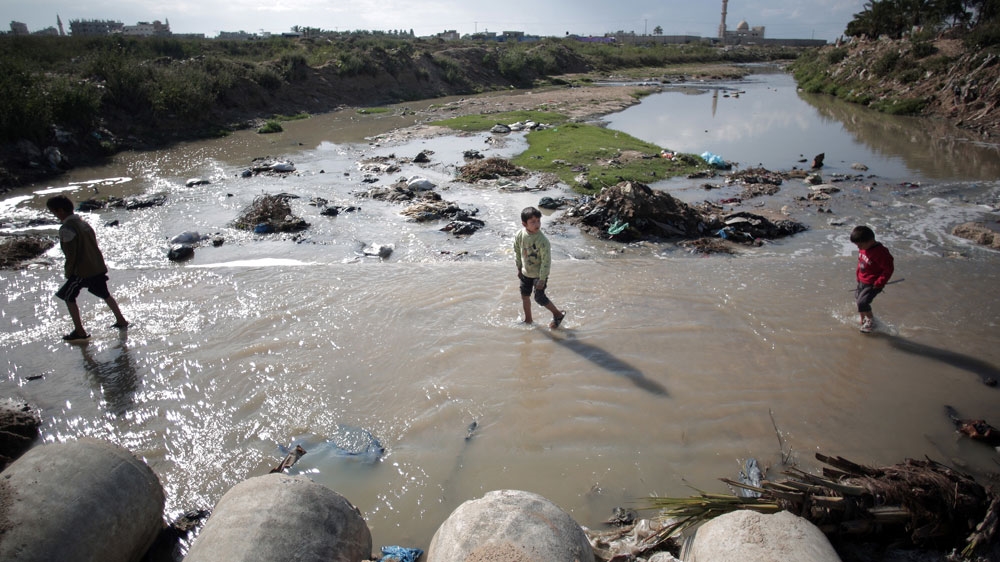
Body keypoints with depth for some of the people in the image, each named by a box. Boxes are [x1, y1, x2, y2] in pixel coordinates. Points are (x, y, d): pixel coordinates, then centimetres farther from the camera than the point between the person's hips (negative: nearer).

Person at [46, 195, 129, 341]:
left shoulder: (66, 229, -14)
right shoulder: (83, 223, 12)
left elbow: (71, 254, -17)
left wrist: (68, 273, -6)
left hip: (82, 270, -8)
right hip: (99, 267, 8)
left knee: (69, 297, 8)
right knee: (105, 294, 21)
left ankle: (80, 331, 8)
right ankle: (121, 321, 24)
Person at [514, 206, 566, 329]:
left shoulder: (542, 240, -28)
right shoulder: (519, 235, -13)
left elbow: (546, 261, -22)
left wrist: (542, 279, -20)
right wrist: (519, 268, 12)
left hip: (539, 274, -6)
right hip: (526, 272, 6)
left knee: (539, 298, -3)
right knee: (525, 296, 16)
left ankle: (558, 314, 20)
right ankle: (528, 320, 37)